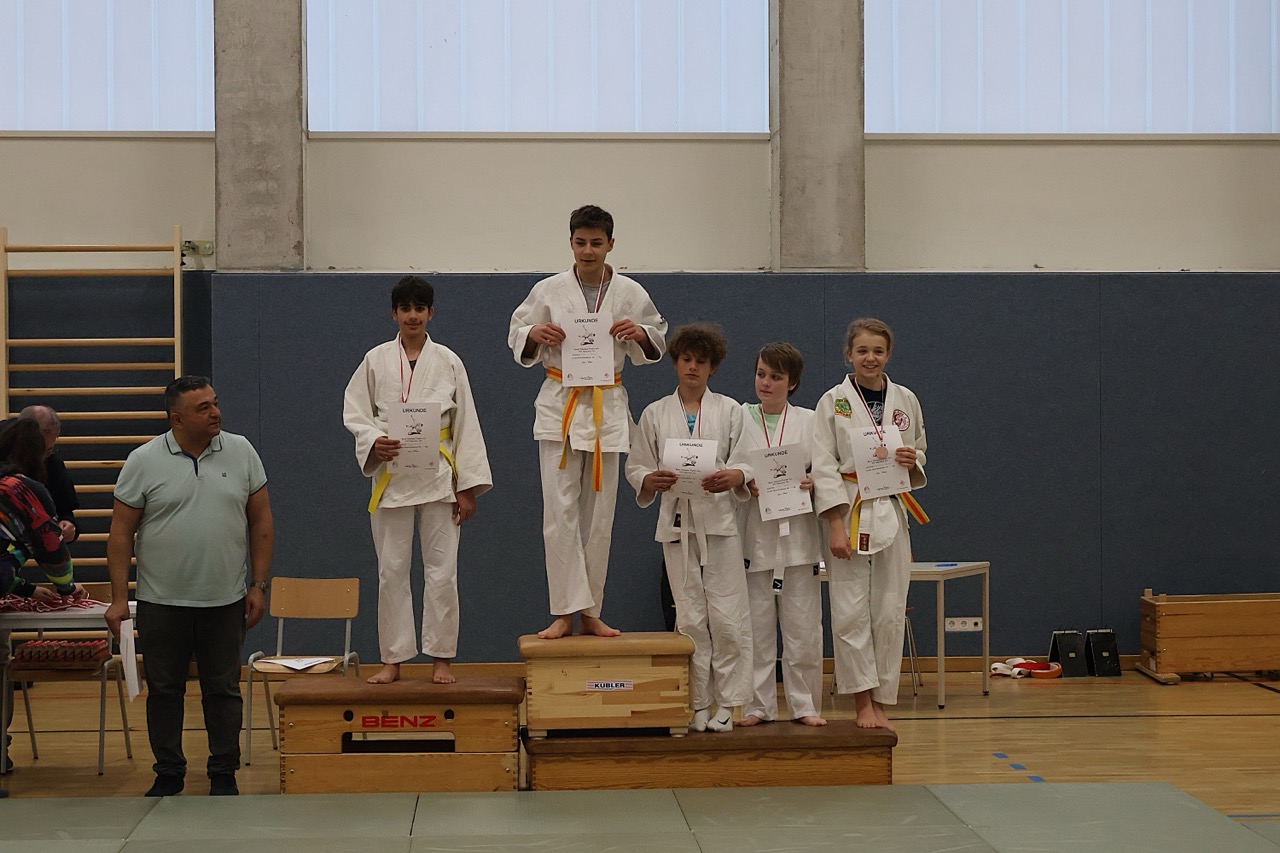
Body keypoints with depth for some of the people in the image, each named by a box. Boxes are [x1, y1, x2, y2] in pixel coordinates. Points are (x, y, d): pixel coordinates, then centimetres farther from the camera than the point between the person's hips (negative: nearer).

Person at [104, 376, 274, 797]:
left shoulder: (241, 452, 2)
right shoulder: (144, 461, -3)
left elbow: (261, 522, 7)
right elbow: (121, 532, -1)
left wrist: (259, 585, 2)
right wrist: (119, 598, -6)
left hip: (225, 602, 1)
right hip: (162, 603, -1)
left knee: (223, 690, 7)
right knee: (164, 691, 8)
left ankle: (224, 775, 17)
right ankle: (168, 774, 20)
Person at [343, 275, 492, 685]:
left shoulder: (448, 362, 3)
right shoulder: (376, 360, 4)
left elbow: (466, 426, 4)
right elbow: (355, 414, 7)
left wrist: (468, 486, -1)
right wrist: (374, 443, -16)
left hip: (439, 477, 0)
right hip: (391, 477, 0)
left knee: (442, 569, -1)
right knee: (391, 570, 3)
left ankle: (441, 659, 8)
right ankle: (392, 661, 12)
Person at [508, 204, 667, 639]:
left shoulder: (630, 293, 2)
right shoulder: (548, 291, 0)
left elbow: (657, 341, 12)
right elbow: (517, 336, 7)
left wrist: (640, 334, -10)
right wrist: (534, 334, -15)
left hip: (607, 407, 1)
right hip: (559, 404, -1)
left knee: (599, 514, 5)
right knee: (560, 512, -8)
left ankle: (589, 613, 14)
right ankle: (565, 612, -4)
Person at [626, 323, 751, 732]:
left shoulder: (729, 411, 8)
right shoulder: (655, 414, 10)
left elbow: (750, 465, 6)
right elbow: (635, 468, 10)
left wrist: (734, 477, -17)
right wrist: (651, 480, -13)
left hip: (720, 520, -1)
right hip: (677, 521, 1)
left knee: (727, 616, -5)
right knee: (690, 618, 2)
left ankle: (725, 704, 4)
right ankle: (698, 705, 10)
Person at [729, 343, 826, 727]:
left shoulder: (809, 421, 6)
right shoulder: (739, 419, 6)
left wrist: (814, 483, -15)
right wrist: (744, 485, -15)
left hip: (798, 533, 0)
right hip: (755, 533, 0)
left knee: (803, 625, 2)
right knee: (756, 626, 3)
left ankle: (805, 704, 11)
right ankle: (758, 706, 11)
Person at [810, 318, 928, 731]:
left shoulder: (905, 400, 8)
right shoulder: (833, 402, -1)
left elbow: (918, 459, 19)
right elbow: (824, 466, -6)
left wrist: (912, 462, -6)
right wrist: (836, 526, -14)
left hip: (891, 514, 3)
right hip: (849, 514, -3)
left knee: (889, 612, 3)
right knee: (850, 612, -5)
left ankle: (879, 702, 12)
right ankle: (863, 702, 5)